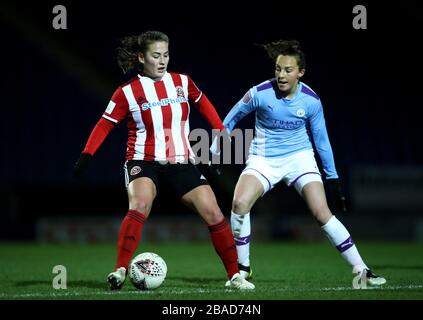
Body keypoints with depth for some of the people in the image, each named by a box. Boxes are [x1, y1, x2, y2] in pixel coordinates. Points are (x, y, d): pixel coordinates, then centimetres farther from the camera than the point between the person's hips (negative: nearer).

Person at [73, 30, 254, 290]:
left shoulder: (182, 82, 5)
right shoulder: (128, 92, -5)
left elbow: (202, 102, 24)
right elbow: (105, 124, 0)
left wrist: (220, 131, 20)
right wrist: (87, 155, -10)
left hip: (182, 163, 3)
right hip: (144, 161, -3)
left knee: (213, 214, -6)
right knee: (140, 205, -32)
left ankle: (234, 275, 8)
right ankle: (120, 271, -32)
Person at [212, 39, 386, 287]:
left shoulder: (311, 101, -11)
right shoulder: (260, 94, -16)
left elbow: (321, 140, 4)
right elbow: (232, 119, 1)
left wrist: (333, 178, 6)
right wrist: (214, 152, 5)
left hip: (299, 157, 0)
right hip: (263, 159, 0)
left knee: (322, 213, -15)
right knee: (240, 203, -24)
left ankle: (361, 269, -5)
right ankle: (243, 268, -4)